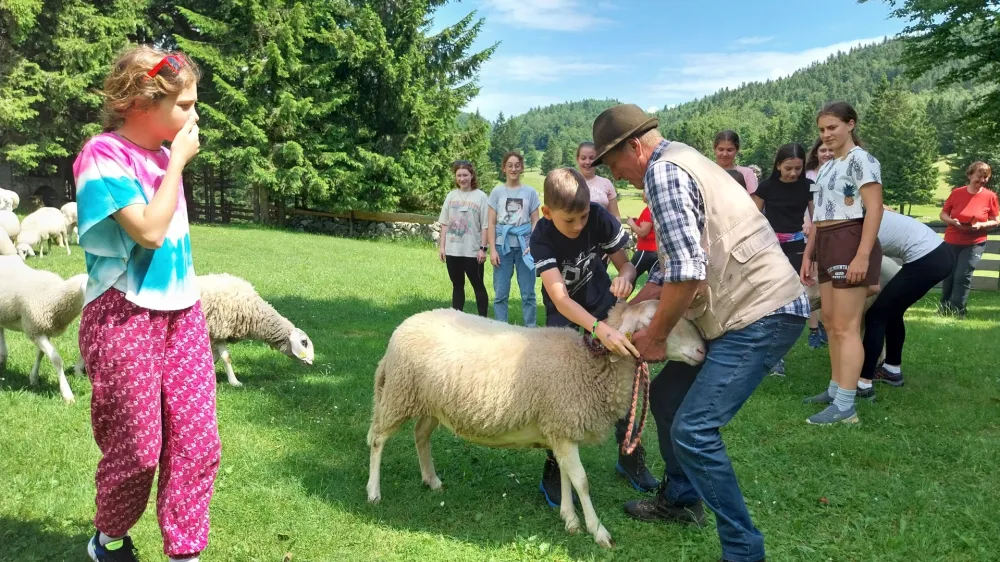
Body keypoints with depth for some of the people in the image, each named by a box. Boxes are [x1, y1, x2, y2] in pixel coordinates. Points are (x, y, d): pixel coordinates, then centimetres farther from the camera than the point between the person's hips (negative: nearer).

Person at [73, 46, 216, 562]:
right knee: (137, 450, 5)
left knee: (197, 442, 4)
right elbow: (149, 230, -23)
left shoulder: (161, 153, 8)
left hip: (181, 311, 7)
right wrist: (178, 161, -16)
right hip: (126, 317, -7)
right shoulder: (103, 156, -14)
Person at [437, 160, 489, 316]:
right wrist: (441, 246, 5)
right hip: (452, 250, 4)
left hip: (472, 251, -4)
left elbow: (485, 226, -6)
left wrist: (483, 248, -10)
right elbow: (445, 224, 9)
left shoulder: (480, 196, -4)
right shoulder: (451, 196, 8)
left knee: (478, 286, 4)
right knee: (457, 286, 12)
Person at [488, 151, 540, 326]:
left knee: (528, 293, 2)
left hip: (524, 246, 0)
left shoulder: (530, 192, 5)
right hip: (503, 246, 0)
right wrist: (492, 249, -4)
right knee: (500, 293, 3)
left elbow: (535, 222, 5)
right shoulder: (497, 192, 5)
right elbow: (491, 223, 4)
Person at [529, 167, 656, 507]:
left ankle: (630, 455, 19)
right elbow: (559, 297, -41)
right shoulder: (542, 238, -30)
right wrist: (599, 329, -56)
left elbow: (625, 264, -14)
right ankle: (554, 468, 5)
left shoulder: (600, 219, -25)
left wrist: (625, 277, -40)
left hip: (603, 304, 2)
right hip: (565, 314, -2)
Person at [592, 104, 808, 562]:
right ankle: (680, 499, 36)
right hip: (749, 309, 11)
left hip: (762, 314, -11)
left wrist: (655, 336, -11)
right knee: (667, 399, 18)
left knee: (693, 430, -14)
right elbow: (670, 269, 19)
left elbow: (687, 271, -26)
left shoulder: (663, 170, -15)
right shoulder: (679, 162, 17)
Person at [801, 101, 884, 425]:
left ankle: (845, 406, -6)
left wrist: (863, 255, -22)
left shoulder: (860, 160, -7)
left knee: (846, 327, -9)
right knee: (831, 322, 13)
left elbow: (874, 209, -15)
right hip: (827, 247, 9)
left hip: (850, 244, -9)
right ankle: (836, 389, 23)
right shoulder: (827, 167, 19)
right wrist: (808, 255, 18)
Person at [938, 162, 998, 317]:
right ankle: (944, 308, 22)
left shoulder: (990, 196, -5)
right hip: (951, 242, 1)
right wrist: (952, 221, -17)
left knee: (963, 276, -8)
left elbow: (995, 221, 0)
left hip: (974, 244, -1)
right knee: (948, 276, 6)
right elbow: (943, 214, 3)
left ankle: (957, 311, 1)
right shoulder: (957, 193, -4)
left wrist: (981, 225, -19)